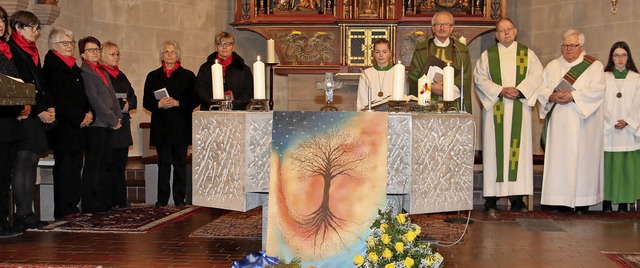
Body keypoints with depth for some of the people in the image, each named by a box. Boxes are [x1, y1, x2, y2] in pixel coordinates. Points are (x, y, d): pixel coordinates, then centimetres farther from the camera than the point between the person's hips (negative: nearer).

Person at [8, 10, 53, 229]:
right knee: (23, 162, -8)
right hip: (23, 116, -8)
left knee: (32, 162, 6)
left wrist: (49, 107, 6)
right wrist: (38, 112, -13)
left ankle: (27, 212, 10)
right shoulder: (11, 50, -6)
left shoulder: (32, 53, 21)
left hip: (38, 117, 9)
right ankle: (22, 214, -5)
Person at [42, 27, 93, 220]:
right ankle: (62, 210, -2)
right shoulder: (51, 65, -6)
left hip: (79, 125, 8)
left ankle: (72, 206, 15)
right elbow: (58, 97, -14)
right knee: (64, 166, -6)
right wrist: (79, 117, -15)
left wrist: (88, 113, 1)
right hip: (62, 125, -8)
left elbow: (82, 95, 19)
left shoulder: (74, 67, 19)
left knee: (76, 166, 9)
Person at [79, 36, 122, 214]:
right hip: (95, 124, -8)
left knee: (106, 165, 9)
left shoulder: (103, 72, 22)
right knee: (93, 165, -6)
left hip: (108, 125, 8)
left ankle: (106, 202, 15)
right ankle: (90, 205, -2)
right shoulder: (84, 72, -6)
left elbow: (113, 97, 20)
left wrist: (118, 118, 5)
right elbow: (94, 99, -12)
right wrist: (113, 120, -11)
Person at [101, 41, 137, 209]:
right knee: (112, 165, -5)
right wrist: (119, 105, -14)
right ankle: (114, 201, 1)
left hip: (123, 125, 7)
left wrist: (127, 104, -4)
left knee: (121, 163, 8)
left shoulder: (121, 76, 21)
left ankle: (121, 201, 13)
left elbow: (133, 98, 17)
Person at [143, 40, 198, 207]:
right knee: (163, 163, 3)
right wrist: (159, 104, -12)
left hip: (181, 126, -1)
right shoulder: (153, 76, 13)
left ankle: (179, 198, 8)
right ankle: (162, 198, 8)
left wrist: (178, 103, -14)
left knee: (180, 163, 1)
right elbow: (146, 102, 8)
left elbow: (194, 100, 1)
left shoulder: (188, 76, 8)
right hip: (161, 127, 1)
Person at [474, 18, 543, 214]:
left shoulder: (528, 54, 14)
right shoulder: (487, 55, 11)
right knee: (494, 149, -3)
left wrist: (519, 90, -14)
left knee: (519, 149, -2)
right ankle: (491, 198, -1)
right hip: (495, 108, -1)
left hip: (520, 109, 1)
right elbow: (479, 78, 0)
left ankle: (517, 198, 1)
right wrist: (500, 90, -13)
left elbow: (536, 75, 2)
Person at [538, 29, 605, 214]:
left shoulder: (594, 66, 5)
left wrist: (573, 96, -18)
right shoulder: (552, 66, 16)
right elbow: (541, 89, 8)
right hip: (558, 123, 3)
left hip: (583, 124, -3)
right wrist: (552, 96, -13)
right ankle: (560, 201, 0)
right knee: (558, 159, -2)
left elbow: (597, 90, -8)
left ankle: (582, 202, 1)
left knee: (582, 157, -4)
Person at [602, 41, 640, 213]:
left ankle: (624, 203, 3)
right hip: (608, 131, 0)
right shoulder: (603, 77, 8)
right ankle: (607, 204, 2)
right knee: (608, 166, -3)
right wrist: (611, 123, -9)